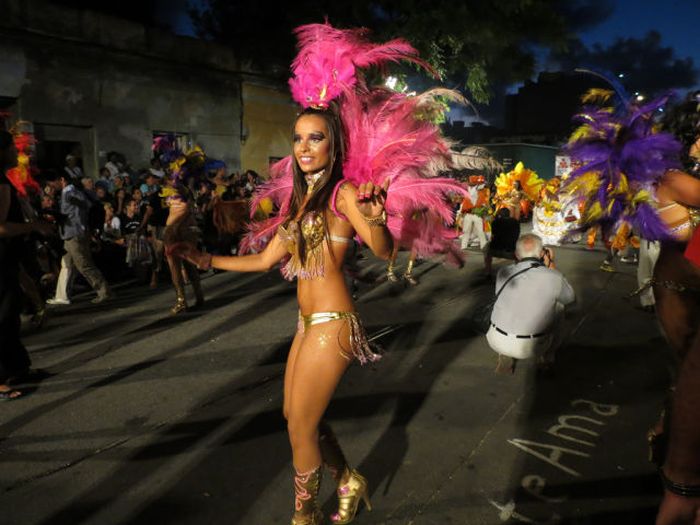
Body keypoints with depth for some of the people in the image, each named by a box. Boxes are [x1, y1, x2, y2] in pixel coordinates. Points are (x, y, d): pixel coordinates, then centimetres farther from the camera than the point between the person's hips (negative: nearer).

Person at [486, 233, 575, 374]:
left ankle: (505, 358, 19)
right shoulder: (554, 278, -8)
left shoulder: (503, 273, -1)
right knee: (558, 305, 20)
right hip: (529, 347, -1)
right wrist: (551, 265, 14)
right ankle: (546, 355, 32)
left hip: (497, 342, 2)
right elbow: (570, 298, 14)